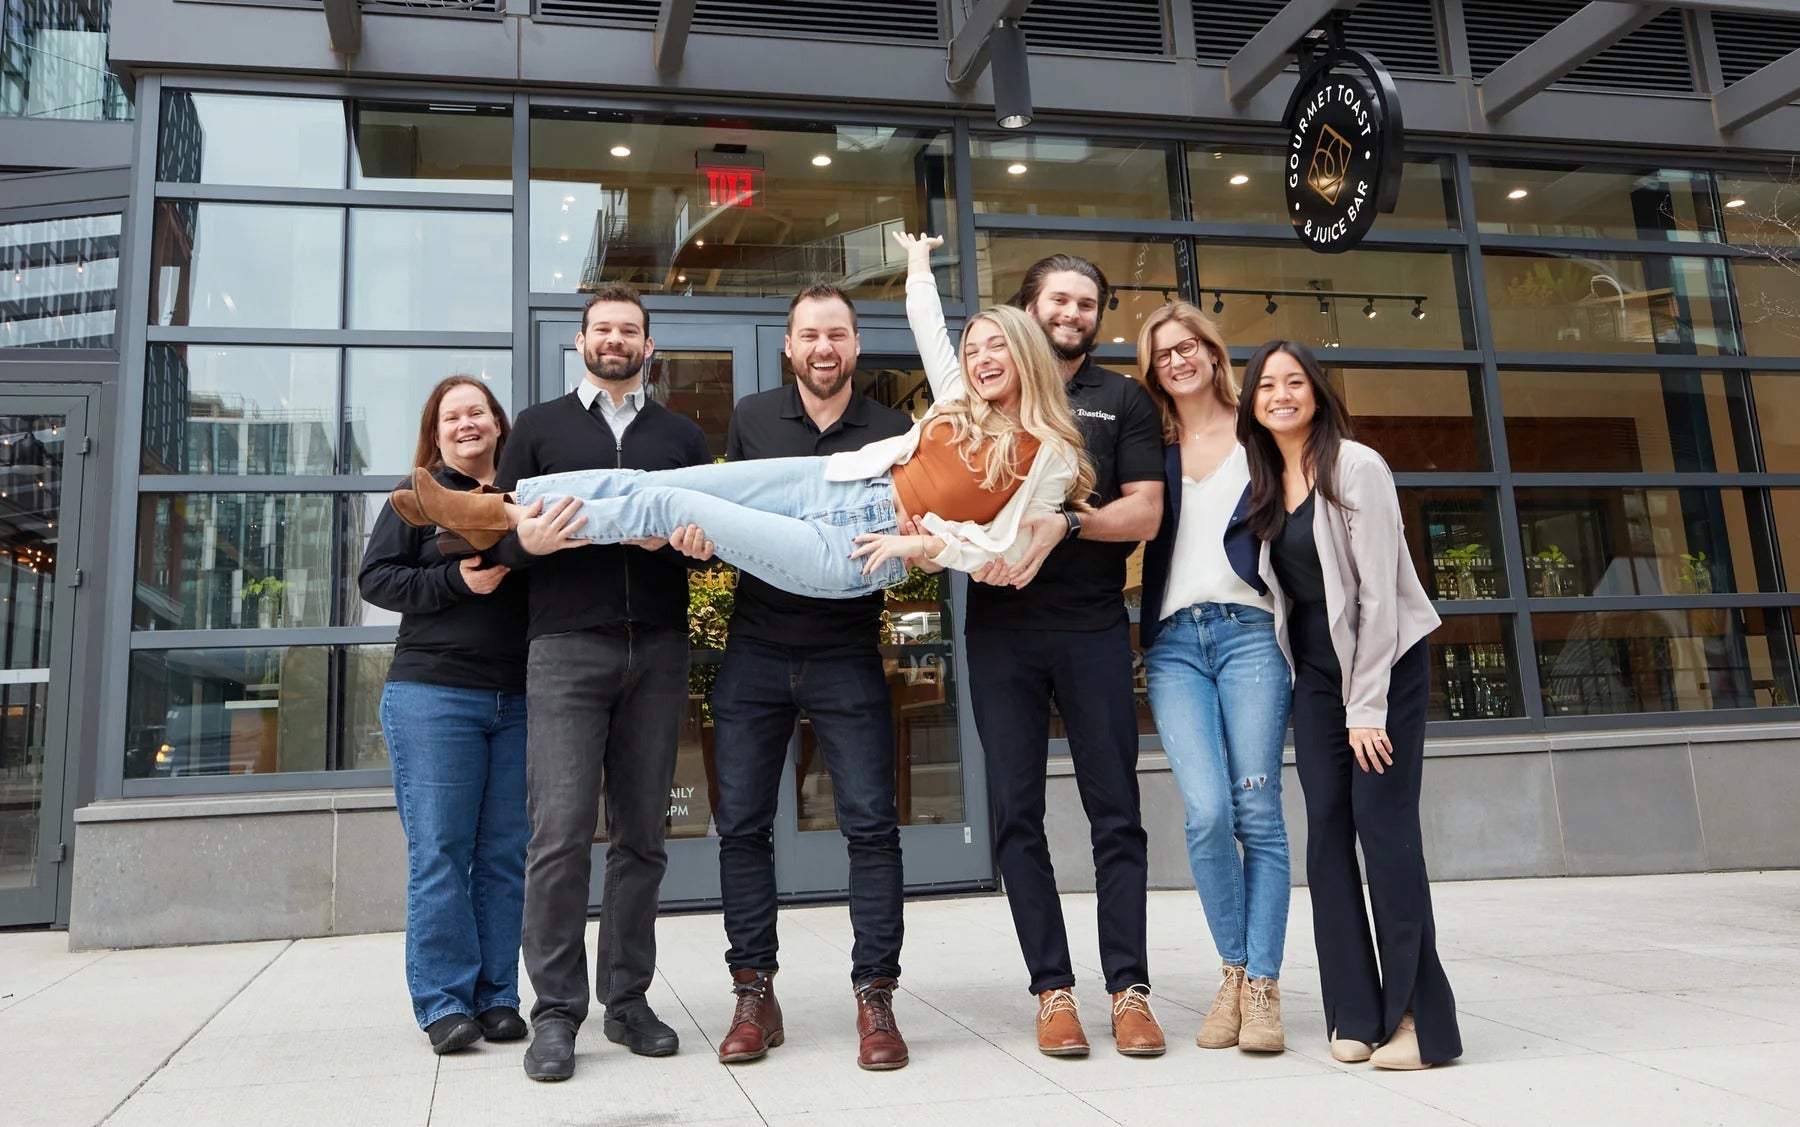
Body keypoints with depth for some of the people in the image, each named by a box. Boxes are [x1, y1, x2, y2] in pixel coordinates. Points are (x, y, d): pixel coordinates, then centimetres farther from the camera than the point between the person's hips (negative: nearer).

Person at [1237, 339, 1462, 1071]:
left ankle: (1420, 1019, -1)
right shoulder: (1264, 481, 8)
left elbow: (1377, 591, -16)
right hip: (1316, 668, 6)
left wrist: (1367, 708, -18)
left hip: (1386, 661, -6)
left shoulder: (1356, 469, -11)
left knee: (1384, 824, -10)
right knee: (1326, 828, 2)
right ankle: (1355, 1015, 9)